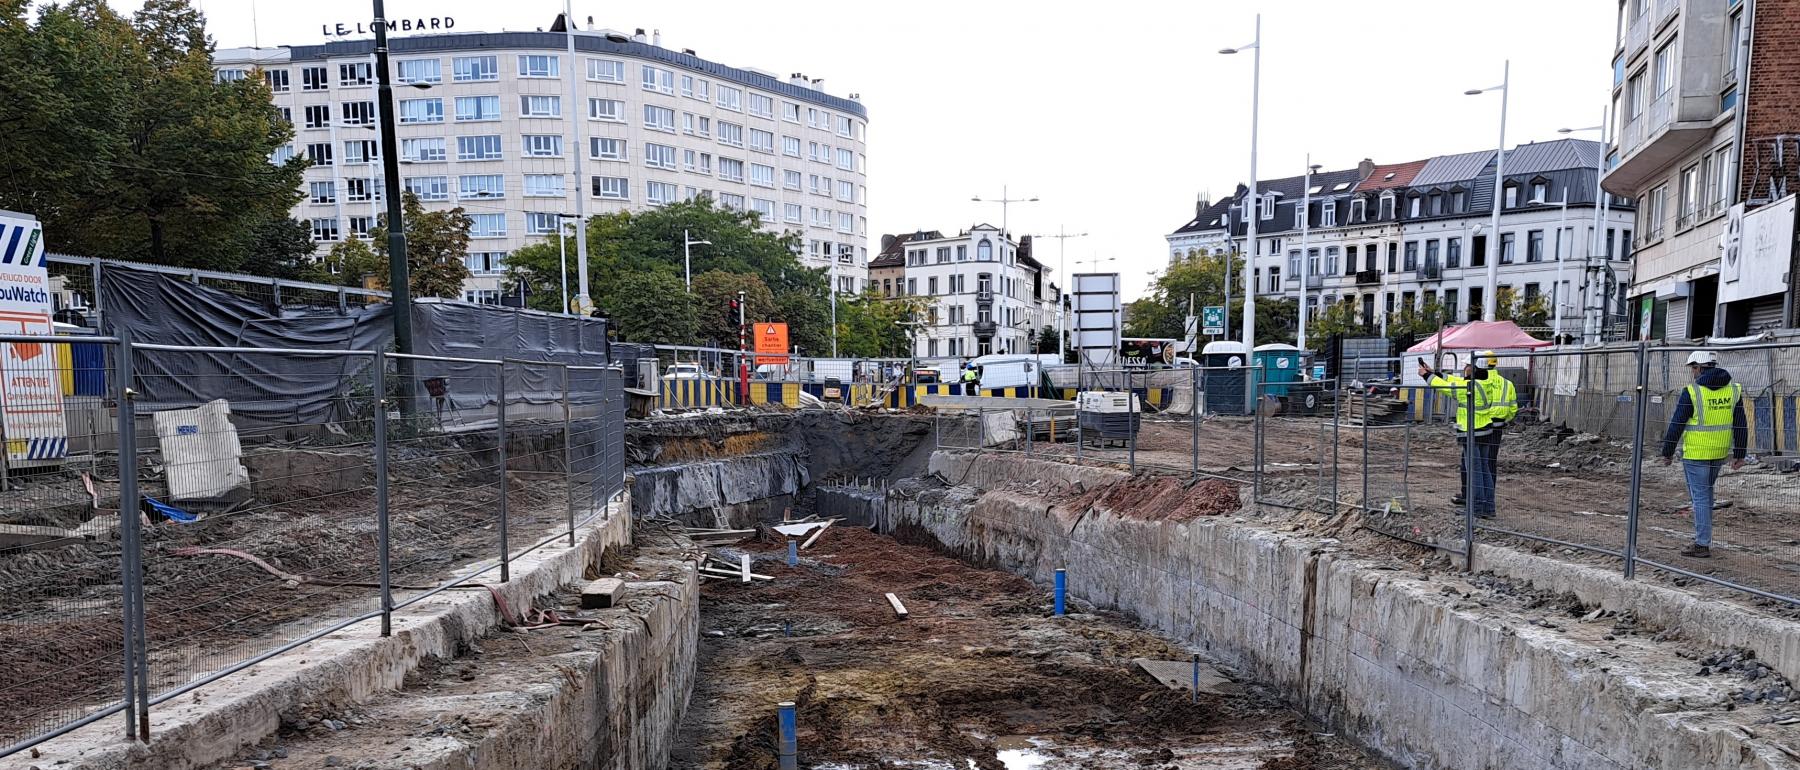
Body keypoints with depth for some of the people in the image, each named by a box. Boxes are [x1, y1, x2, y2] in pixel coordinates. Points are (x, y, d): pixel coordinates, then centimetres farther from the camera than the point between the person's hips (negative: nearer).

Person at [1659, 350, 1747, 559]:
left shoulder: (1692, 392, -14)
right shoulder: (1734, 390, 3)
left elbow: (1676, 425, -11)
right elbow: (1741, 425, 7)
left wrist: (1667, 452, -1)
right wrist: (1739, 454, 14)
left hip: (1695, 453, -6)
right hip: (1720, 454, 6)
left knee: (1700, 496, 0)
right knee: (1706, 492, 23)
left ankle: (1702, 545, 3)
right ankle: (1704, 535, 27)